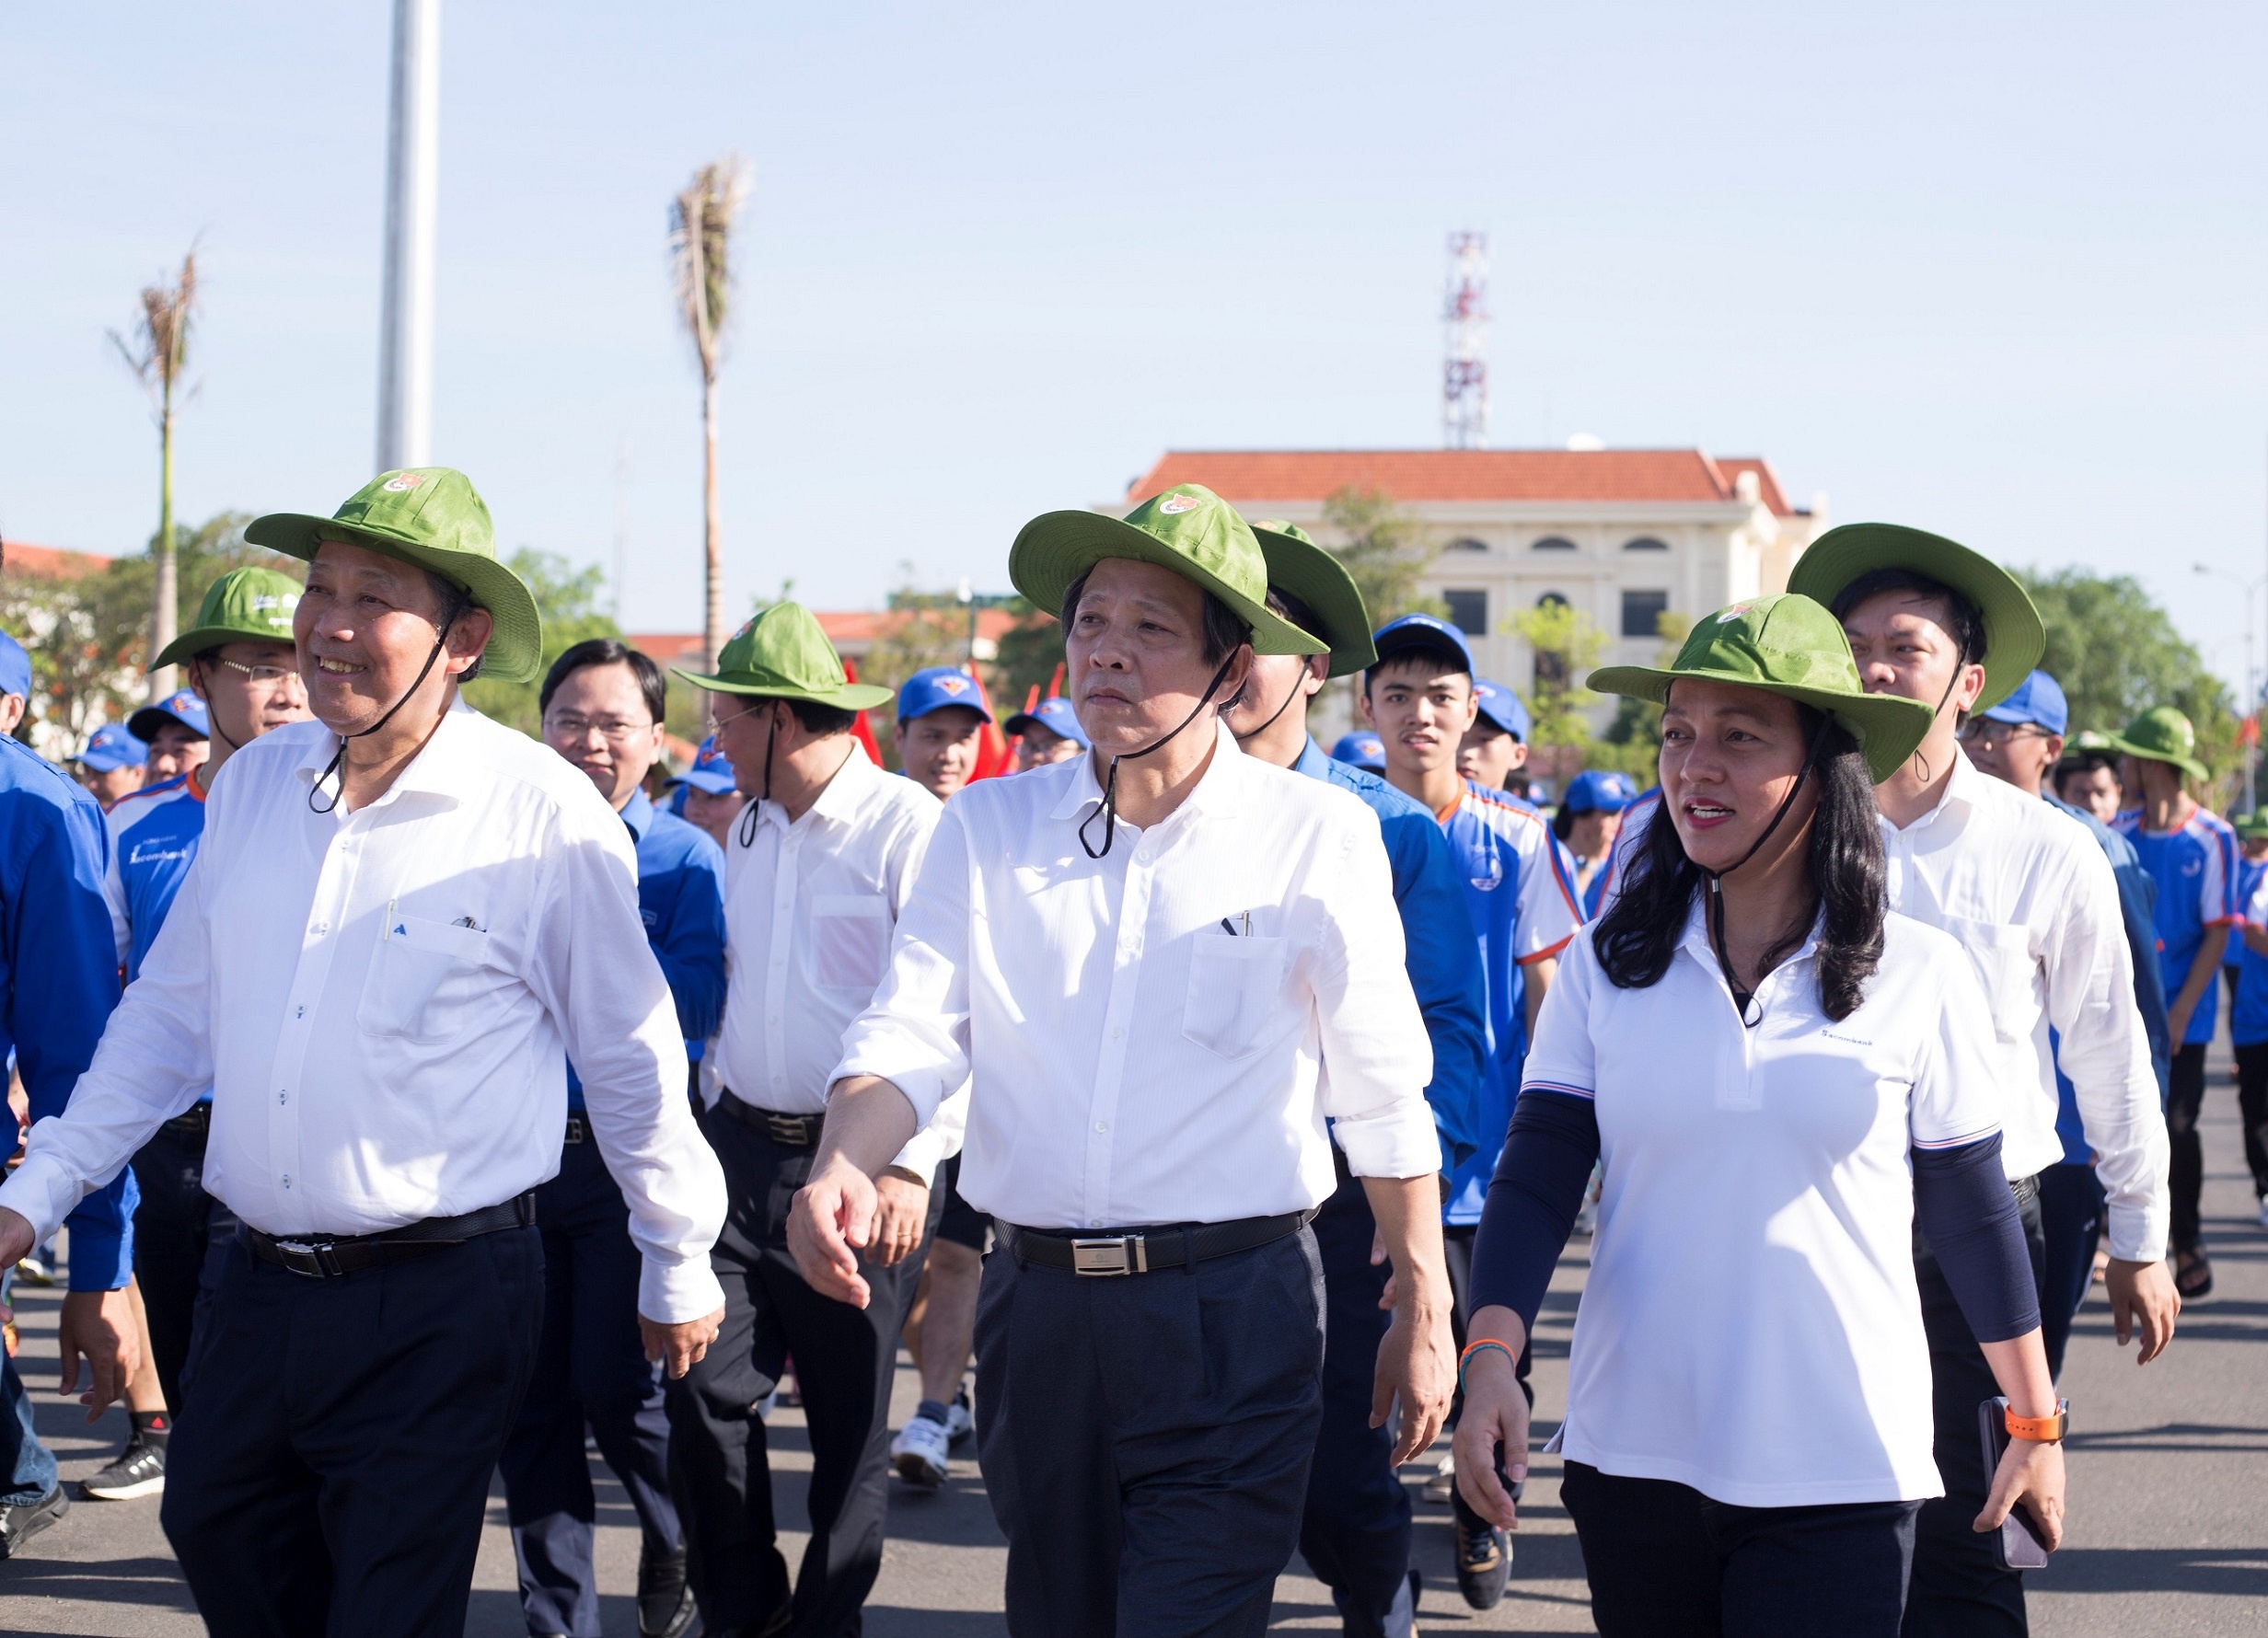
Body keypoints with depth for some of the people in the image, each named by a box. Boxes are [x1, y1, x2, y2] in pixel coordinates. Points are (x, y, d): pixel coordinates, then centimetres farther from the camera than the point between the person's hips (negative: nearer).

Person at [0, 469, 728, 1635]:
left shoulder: (543, 815, -11)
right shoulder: (254, 784, 6)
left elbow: (631, 1058, -1)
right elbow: (172, 1011, 16)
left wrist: (679, 1266, 6)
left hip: (442, 1306, -6)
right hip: (261, 1282, 6)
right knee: (215, 1534, 16)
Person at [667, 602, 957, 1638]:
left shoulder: (908, 825, -10)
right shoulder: (749, 832, 14)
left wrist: (911, 1164, -22)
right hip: (743, 1150, 6)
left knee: (850, 1425, 4)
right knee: (703, 1391, -1)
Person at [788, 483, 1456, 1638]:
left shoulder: (1318, 836, -4)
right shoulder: (988, 827, 5)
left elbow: (1384, 1097, 2)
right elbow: (909, 1034, -3)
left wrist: (1423, 1310, 4)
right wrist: (842, 1170, -23)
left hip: (1233, 1318, -4)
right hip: (1037, 1309, 4)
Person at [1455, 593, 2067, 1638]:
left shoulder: (1918, 978, -2)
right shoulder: (1607, 963, 2)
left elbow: (1974, 1217, 5)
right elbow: (1536, 1178, -1)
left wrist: (2037, 1425, 10)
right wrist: (1491, 1359, -15)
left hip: (1838, 1480, -2)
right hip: (1631, 1460, 2)